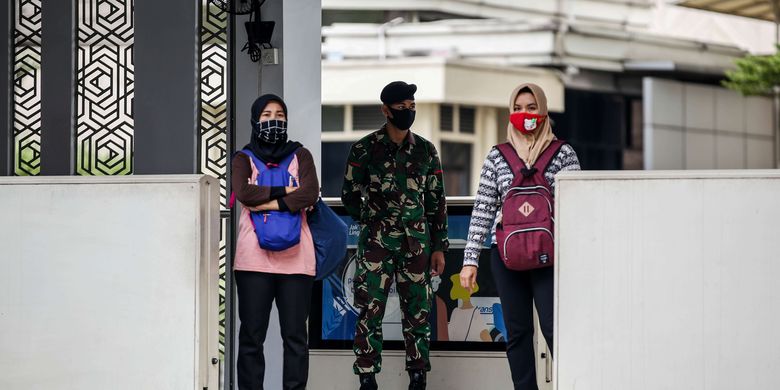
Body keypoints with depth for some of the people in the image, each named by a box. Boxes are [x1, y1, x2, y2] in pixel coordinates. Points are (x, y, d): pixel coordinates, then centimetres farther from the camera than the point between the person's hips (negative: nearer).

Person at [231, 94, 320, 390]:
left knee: (295, 335, -2)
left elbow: (310, 193, -4)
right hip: (254, 257, 0)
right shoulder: (244, 159, 12)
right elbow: (243, 192, -8)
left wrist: (270, 203, -11)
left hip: (295, 257, 0)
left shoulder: (300, 156, 13)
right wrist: (284, 192, -7)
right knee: (251, 335, -1)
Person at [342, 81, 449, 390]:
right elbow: (350, 195, 7)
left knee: (417, 312, 3)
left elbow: (436, 201, 10)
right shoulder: (365, 150, -1)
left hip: (416, 243, 2)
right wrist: (373, 222, 10)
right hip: (376, 244, -2)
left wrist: (439, 246, 6)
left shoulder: (426, 151, 8)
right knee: (370, 311, -6)